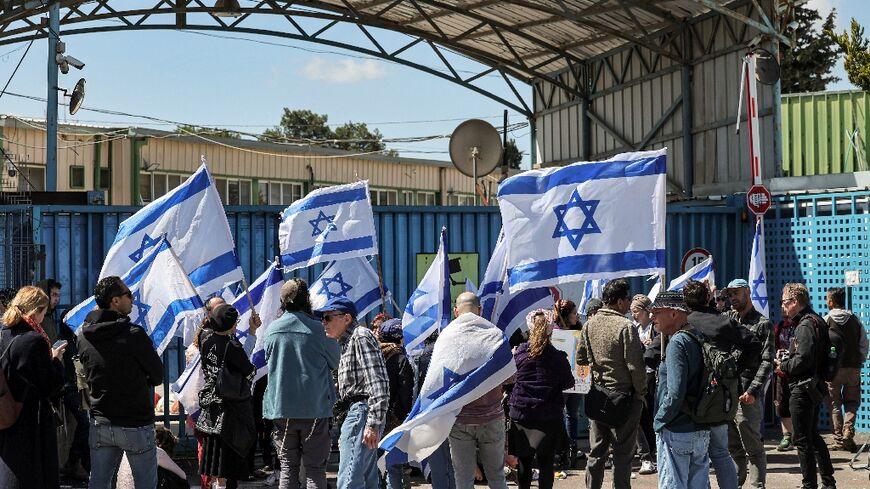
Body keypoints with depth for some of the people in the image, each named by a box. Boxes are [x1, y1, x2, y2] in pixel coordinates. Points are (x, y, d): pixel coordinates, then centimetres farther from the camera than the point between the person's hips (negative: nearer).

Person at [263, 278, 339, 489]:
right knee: (315, 468, 2)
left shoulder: (272, 330, 0)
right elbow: (335, 361, 3)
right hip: (314, 408, -2)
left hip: (281, 408, 3)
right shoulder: (316, 329, -9)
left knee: (287, 467, 7)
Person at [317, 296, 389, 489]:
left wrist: (373, 423, -23)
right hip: (354, 413, 11)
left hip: (361, 410, -11)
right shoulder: (346, 342, 23)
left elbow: (378, 382, -18)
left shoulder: (361, 336, -8)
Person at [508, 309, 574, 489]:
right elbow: (568, 383, -2)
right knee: (546, 461, 4)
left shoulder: (520, 352, -6)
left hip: (520, 413, 1)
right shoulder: (557, 357, -10)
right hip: (549, 416, -1)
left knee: (524, 461, 10)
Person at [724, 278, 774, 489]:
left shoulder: (762, 324, -1)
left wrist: (753, 391, -14)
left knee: (753, 446, -2)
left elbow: (767, 362, -7)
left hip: (747, 396, -6)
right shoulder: (726, 320, 16)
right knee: (732, 447, 13)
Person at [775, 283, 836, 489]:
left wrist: (783, 366, -9)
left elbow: (803, 359, -25)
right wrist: (785, 363, 10)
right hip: (814, 386, 10)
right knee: (813, 436, 19)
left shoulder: (805, 325, -17)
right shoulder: (815, 320, 14)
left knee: (802, 440, -3)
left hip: (803, 389, -10)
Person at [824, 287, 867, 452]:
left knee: (835, 403, 7)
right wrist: (860, 362, 15)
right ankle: (848, 433, -6)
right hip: (854, 367, 2)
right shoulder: (855, 320, 3)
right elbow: (864, 344, 5)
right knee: (852, 402, 13)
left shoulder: (825, 321, -6)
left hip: (832, 368, -2)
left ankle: (839, 440, 5)